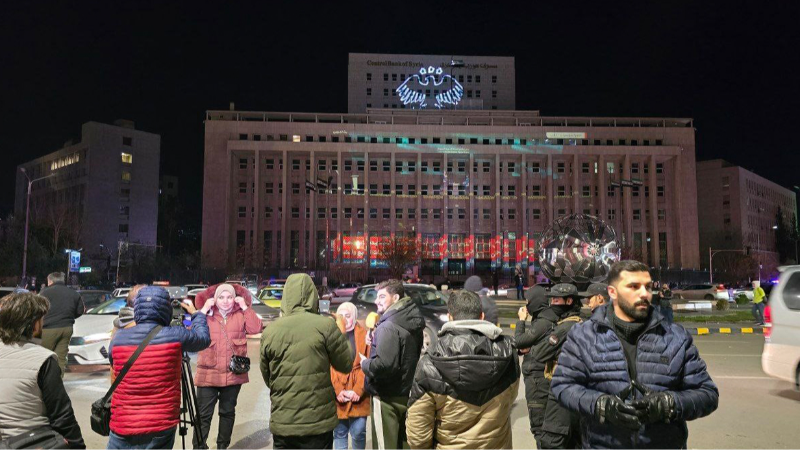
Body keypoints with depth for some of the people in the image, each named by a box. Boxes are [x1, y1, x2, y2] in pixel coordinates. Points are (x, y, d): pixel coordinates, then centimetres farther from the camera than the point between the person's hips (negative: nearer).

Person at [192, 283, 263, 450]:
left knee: (228, 412, 15)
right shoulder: (207, 314, 4)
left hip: (234, 373, 1)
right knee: (203, 414, -3)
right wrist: (203, 311, -14)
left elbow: (256, 329, -12)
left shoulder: (241, 314, 4)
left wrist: (245, 307, -11)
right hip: (208, 373, -1)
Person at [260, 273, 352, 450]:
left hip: (281, 423, 3)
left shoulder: (269, 332, -2)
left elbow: (267, 378, 9)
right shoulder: (325, 326, -11)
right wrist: (346, 339, 16)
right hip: (318, 422, -2)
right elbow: (346, 365, 0)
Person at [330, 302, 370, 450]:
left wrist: (358, 390, -10)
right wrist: (337, 391, -10)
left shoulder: (364, 335, 3)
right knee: (339, 432, 8)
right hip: (337, 395, 1)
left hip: (358, 394, 0)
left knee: (358, 432, 4)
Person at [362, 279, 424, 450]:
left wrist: (365, 364, -12)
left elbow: (385, 365, -31)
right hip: (407, 393, 9)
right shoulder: (412, 323, 6)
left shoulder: (388, 327, -22)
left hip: (388, 397, -9)